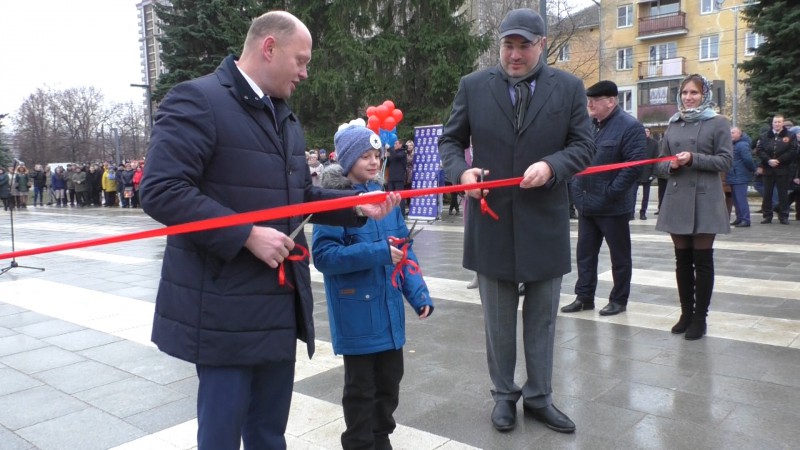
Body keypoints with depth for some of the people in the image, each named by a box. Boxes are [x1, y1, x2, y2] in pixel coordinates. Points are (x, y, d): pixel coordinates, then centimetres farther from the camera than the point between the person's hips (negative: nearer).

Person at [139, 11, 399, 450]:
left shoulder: (285, 117, 15)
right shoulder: (196, 100, -12)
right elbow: (161, 190, -21)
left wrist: (356, 205, 4)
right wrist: (248, 235, -23)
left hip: (280, 302, 8)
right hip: (225, 308, -8)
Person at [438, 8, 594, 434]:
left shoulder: (569, 88, 2)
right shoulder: (473, 86, 2)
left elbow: (584, 146, 2)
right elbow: (450, 140, 8)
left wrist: (551, 166, -17)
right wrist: (461, 171, -13)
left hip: (545, 223, 1)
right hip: (492, 220, 0)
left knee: (542, 319, 12)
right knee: (498, 320, 11)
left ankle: (539, 396, 29)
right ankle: (504, 395, 29)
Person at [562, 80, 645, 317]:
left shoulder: (630, 126, -12)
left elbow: (634, 166, -19)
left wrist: (610, 193, -20)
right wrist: (577, 188, 6)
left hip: (612, 206, -7)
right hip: (586, 204, 7)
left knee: (619, 255, 9)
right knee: (585, 253, 12)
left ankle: (619, 300, 21)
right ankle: (584, 297, 23)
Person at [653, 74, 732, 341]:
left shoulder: (718, 123, 1)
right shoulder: (673, 126, 13)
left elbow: (725, 160, -6)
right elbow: (660, 162, 13)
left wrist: (693, 158, -18)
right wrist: (670, 165, -8)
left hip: (704, 200, -4)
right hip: (677, 200, 4)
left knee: (702, 260, 2)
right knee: (682, 260, 9)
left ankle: (700, 318, 11)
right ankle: (686, 313, 20)